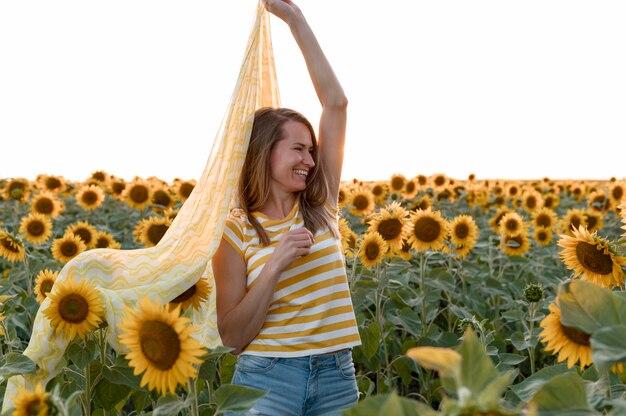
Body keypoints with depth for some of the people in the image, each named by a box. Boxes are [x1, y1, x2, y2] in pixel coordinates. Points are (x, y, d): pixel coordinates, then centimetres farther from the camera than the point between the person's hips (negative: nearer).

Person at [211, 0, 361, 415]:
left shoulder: (320, 207, 4)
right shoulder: (236, 230, -4)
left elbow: (336, 103, 0)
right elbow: (232, 336, -8)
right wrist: (276, 264, -19)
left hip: (337, 376, 4)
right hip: (266, 378, -3)